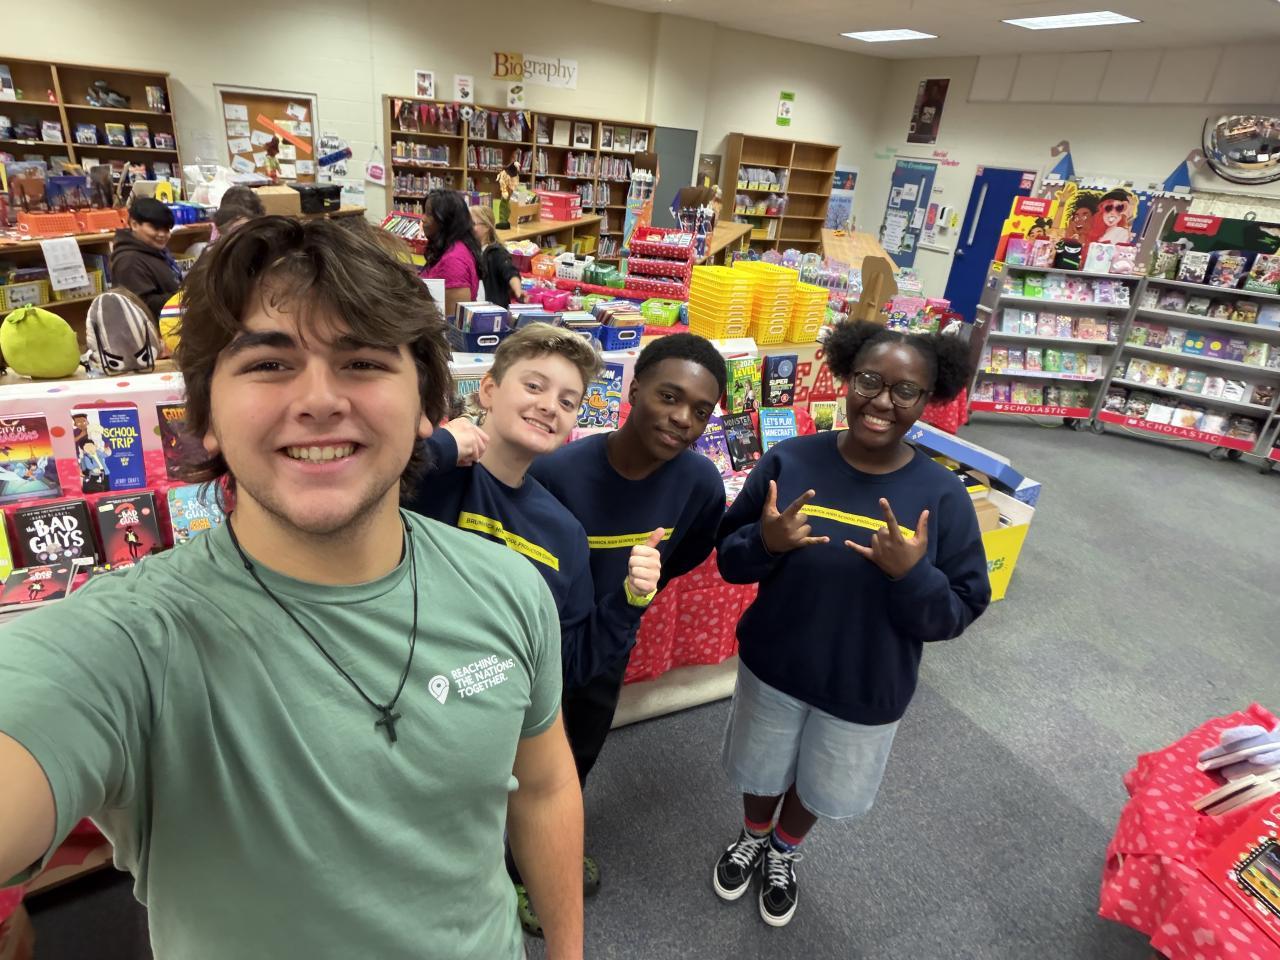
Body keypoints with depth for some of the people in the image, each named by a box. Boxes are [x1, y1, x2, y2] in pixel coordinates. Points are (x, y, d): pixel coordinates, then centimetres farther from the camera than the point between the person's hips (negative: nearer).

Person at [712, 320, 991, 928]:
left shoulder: (942, 496, -16)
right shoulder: (789, 461, -16)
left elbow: (958, 614, -12)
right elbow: (728, 558, -8)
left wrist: (913, 574, -31)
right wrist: (766, 543, -29)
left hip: (867, 690, 0)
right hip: (773, 668, 0)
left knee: (823, 786, 25)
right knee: (763, 770, 26)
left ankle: (784, 851, 58)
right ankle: (753, 837, 59)